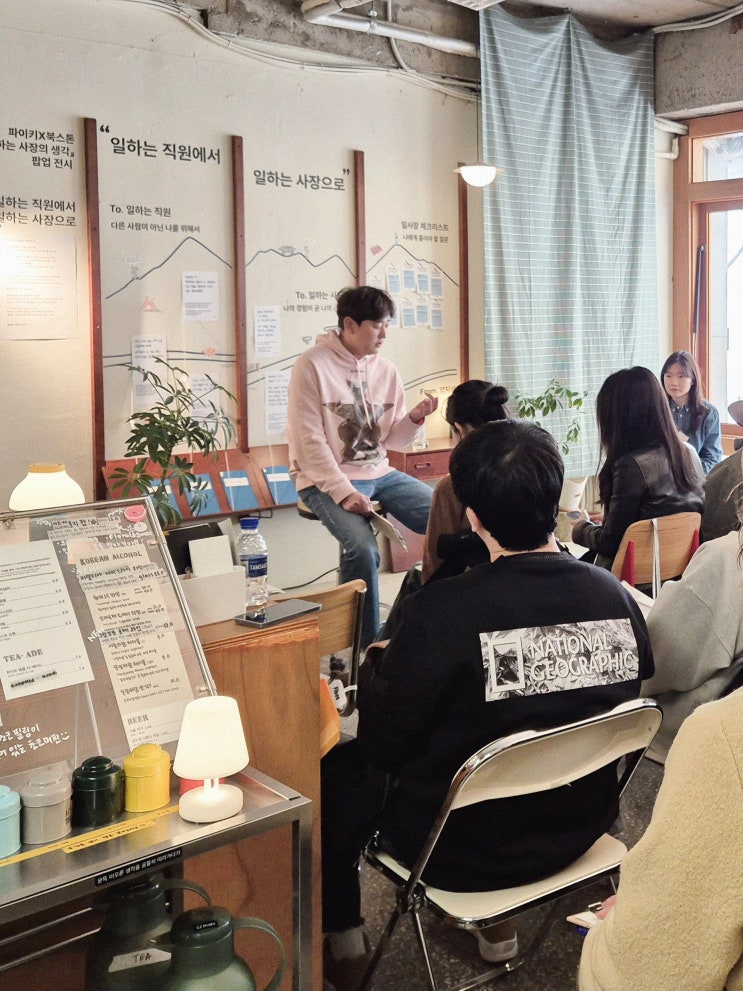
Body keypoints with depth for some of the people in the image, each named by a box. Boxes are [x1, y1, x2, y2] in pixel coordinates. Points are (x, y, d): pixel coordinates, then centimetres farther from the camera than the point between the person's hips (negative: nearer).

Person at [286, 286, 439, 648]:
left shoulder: (385, 369, 8)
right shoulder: (312, 366, -11)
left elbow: (392, 439, 12)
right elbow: (309, 442, -15)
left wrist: (415, 418, -9)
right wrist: (344, 492, -23)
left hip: (379, 473, 7)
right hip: (327, 480, -6)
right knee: (362, 548, -32)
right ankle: (364, 646, -14)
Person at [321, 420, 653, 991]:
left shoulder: (442, 612, -29)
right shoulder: (618, 598, -14)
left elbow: (383, 743, -16)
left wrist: (375, 667, 3)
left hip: (467, 851, -5)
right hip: (581, 831, 6)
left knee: (335, 771, 19)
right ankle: (496, 924, 42)